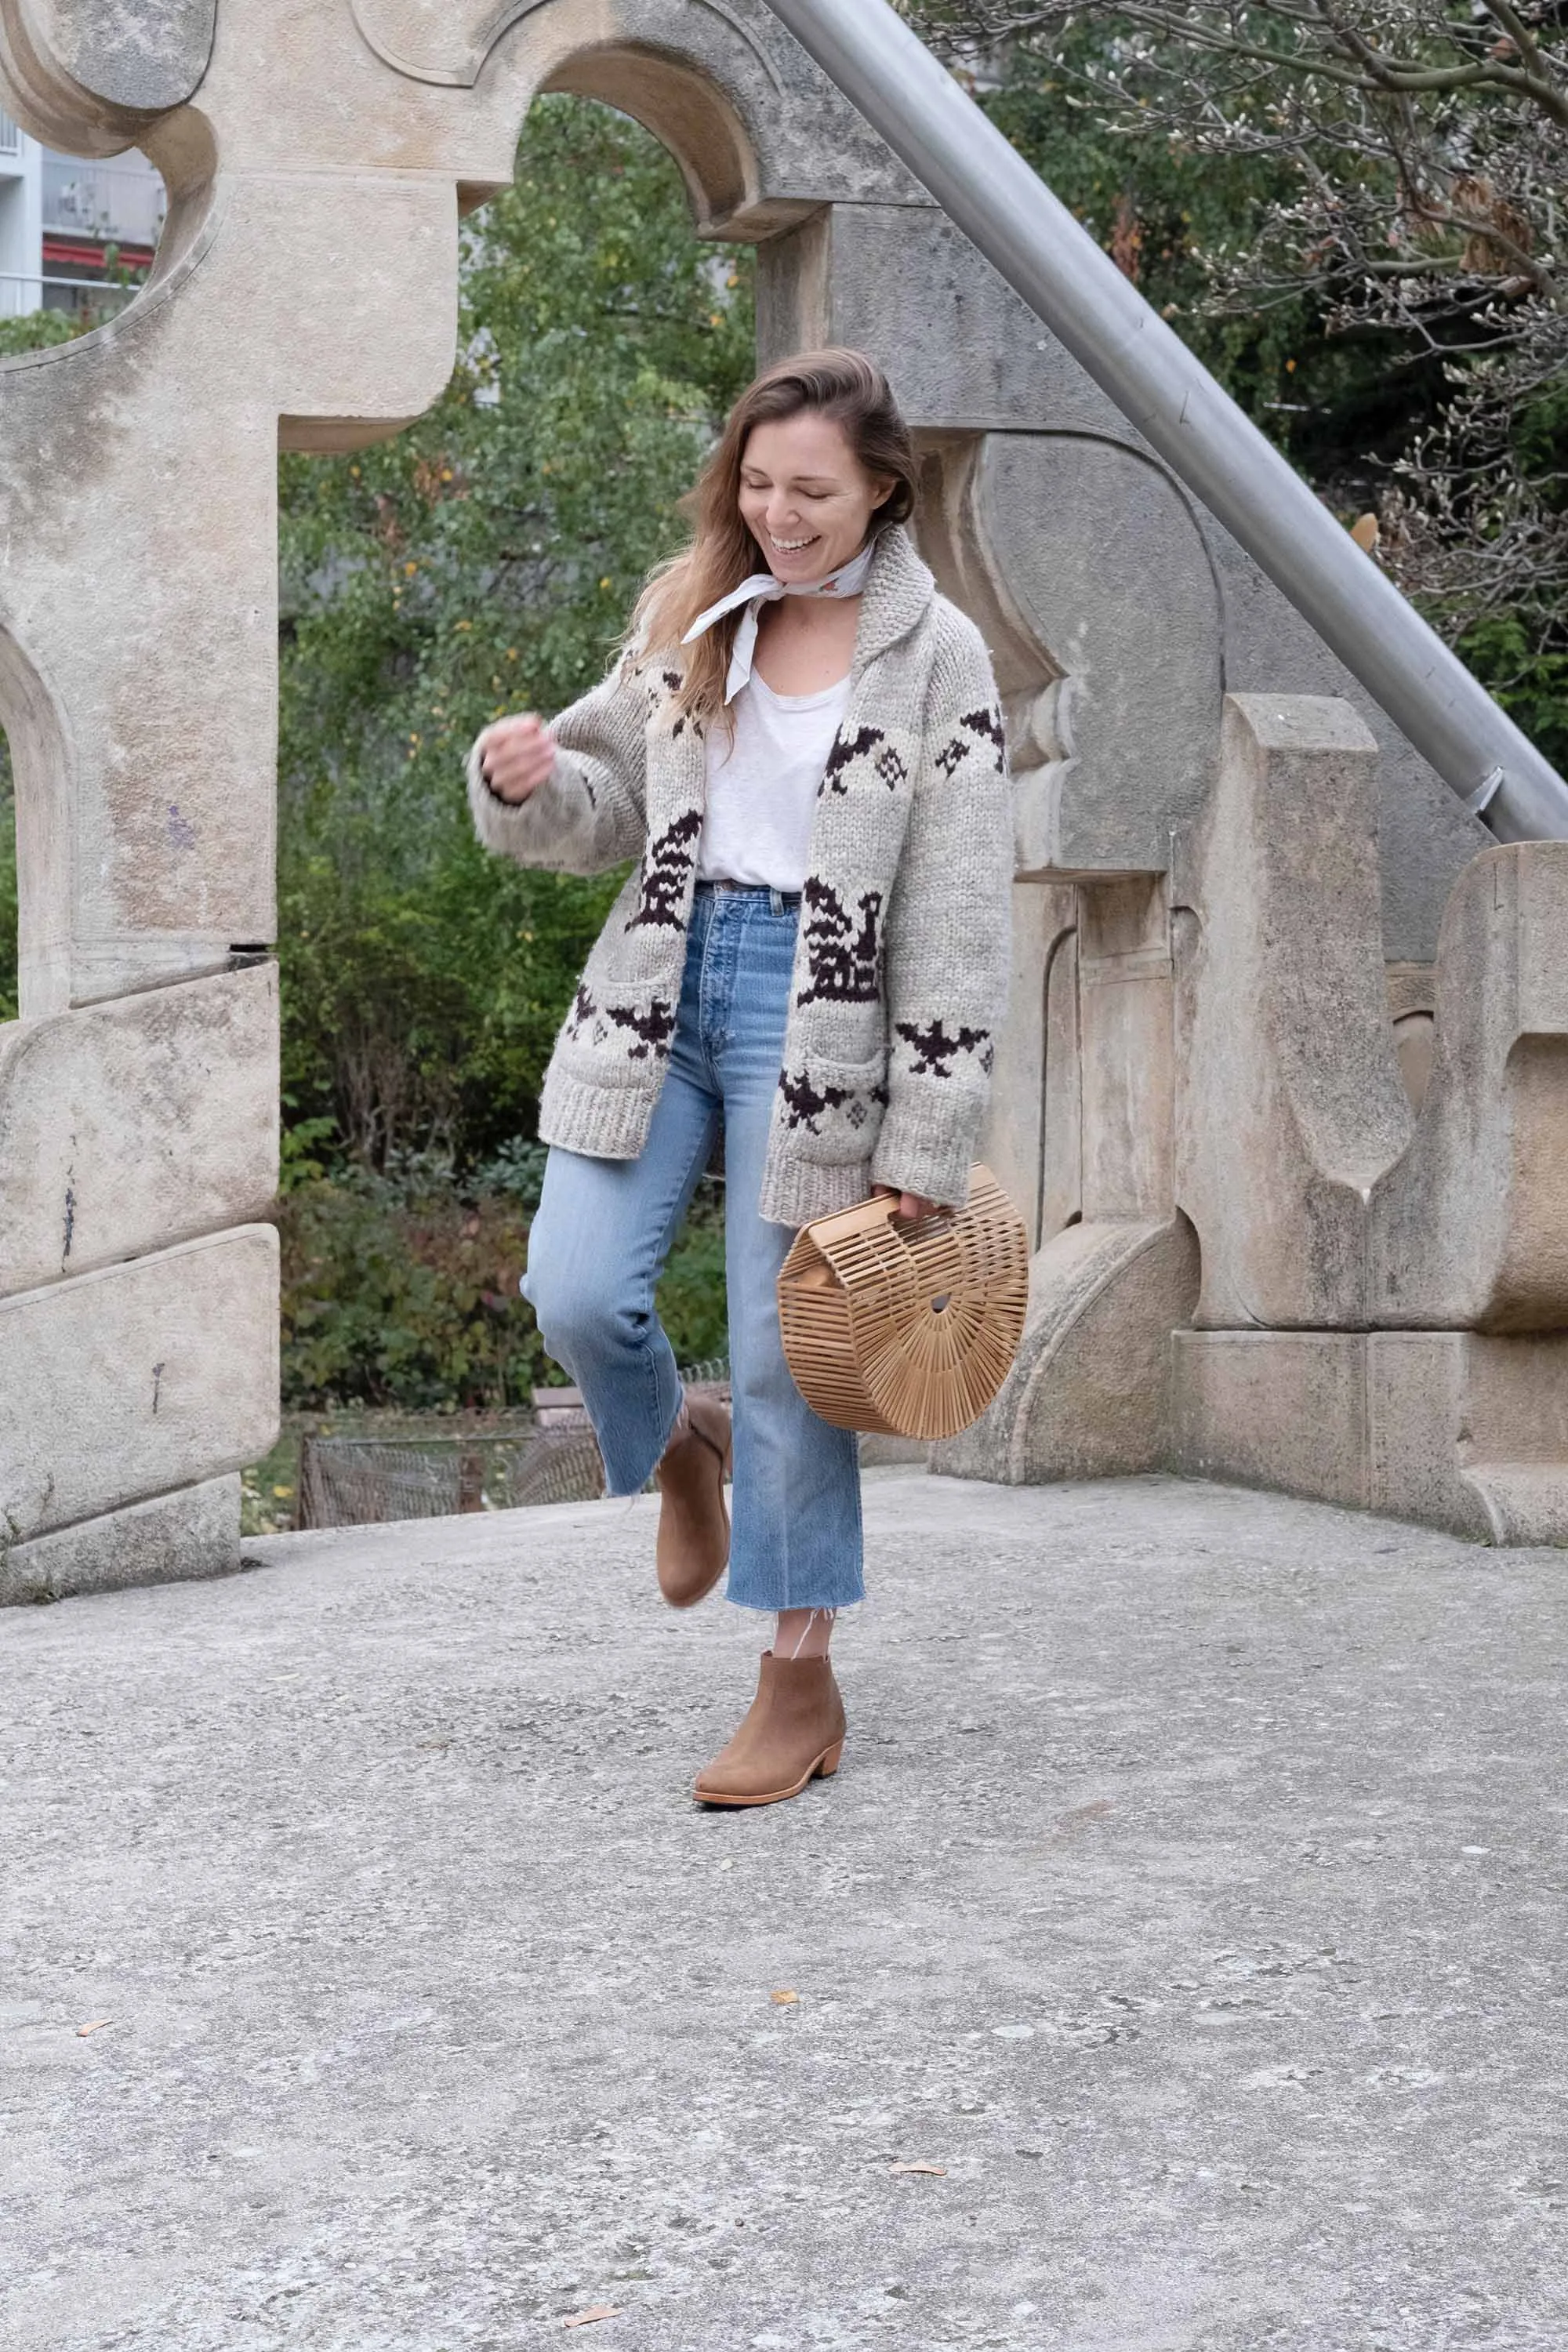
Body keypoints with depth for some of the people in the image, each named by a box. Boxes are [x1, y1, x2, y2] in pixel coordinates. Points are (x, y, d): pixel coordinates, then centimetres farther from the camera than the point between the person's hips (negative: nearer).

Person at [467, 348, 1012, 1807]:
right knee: (575, 1294, -8)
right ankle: (679, 1450, 28)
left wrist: (923, 1150, -10)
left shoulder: (935, 657, -6)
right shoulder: (690, 609, 8)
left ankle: (801, 1679, 17)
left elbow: (958, 922, -8)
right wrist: (528, 780, -11)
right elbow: (612, 803, 14)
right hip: (662, 985, 4)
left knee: (787, 1355, 1)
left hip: (813, 1013, -4)